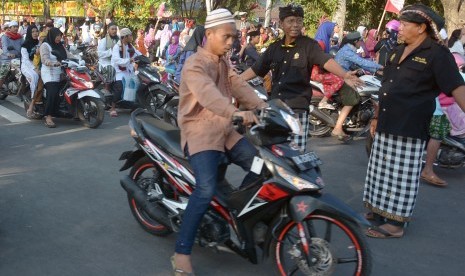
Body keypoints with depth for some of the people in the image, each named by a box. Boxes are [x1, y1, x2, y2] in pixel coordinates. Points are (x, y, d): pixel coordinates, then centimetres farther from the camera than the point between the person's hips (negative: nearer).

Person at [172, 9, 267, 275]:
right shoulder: (195, 64, -15)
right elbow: (208, 94, -35)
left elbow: (239, 86, 3)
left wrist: (261, 106, -15)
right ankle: (182, 253, -17)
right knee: (206, 189, -26)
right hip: (200, 133, -9)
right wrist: (236, 113, -51)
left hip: (225, 131, 9)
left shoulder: (224, 63, 16)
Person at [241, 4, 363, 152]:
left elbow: (326, 61, -21)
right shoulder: (274, 48, 11)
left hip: (297, 107, -5)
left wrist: (344, 75, -39)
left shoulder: (309, 45, -4)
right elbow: (255, 69, 17)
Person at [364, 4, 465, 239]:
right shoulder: (398, 52, 14)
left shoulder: (437, 54, -9)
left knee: (402, 175, -2)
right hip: (386, 125, 8)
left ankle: (395, 223, 6)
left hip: (409, 128, -8)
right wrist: (377, 116, 22)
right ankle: (379, 211, 28)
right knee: (382, 171, 15)